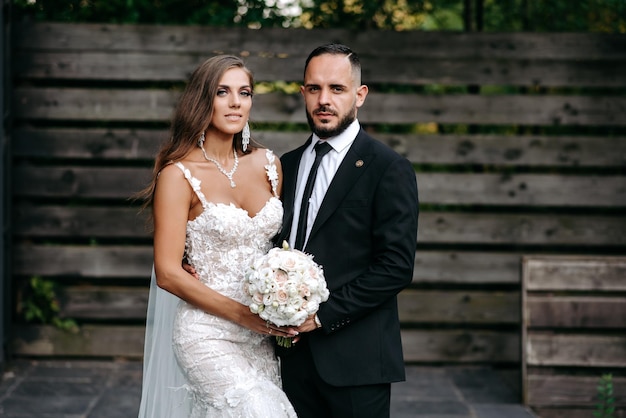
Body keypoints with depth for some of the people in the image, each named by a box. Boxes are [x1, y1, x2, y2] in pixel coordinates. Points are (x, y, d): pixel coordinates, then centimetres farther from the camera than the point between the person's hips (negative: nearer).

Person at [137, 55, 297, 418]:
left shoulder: (267, 164, 8)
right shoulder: (179, 175, -7)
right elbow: (168, 273, -10)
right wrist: (242, 314, -16)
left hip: (262, 336, 5)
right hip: (208, 336, -5)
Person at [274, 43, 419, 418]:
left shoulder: (389, 169, -5)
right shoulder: (288, 165, 14)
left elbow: (397, 266, -12)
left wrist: (323, 315, -15)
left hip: (356, 360, -5)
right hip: (296, 355, 5)